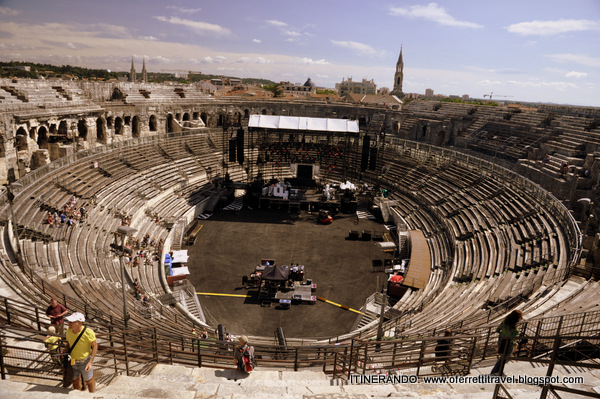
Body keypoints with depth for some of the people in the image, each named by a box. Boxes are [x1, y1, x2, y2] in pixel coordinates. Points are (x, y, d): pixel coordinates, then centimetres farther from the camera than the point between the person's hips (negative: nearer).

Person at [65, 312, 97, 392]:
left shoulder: (88, 332, -27)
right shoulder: (69, 331, -12)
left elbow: (95, 346, -17)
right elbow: (68, 343, 8)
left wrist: (90, 362, -21)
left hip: (85, 361, -5)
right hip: (73, 361, 5)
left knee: (89, 380, 15)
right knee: (75, 380, 23)